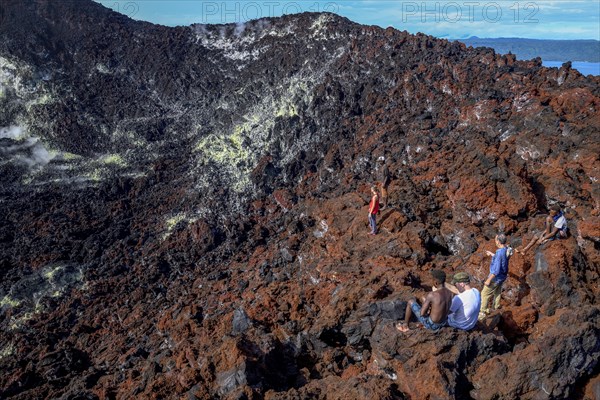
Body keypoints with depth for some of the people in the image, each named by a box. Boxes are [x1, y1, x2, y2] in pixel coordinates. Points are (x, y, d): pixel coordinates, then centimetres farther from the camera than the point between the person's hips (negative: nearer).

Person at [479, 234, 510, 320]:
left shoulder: (499, 253, -33)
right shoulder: (507, 249, -6)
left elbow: (496, 270, -30)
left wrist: (488, 280, -21)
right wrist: (491, 254, 22)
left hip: (496, 278, -8)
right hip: (502, 276, 9)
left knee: (485, 294, 5)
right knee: (497, 293, 25)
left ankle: (482, 312, 12)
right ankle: (496, 309, 40)